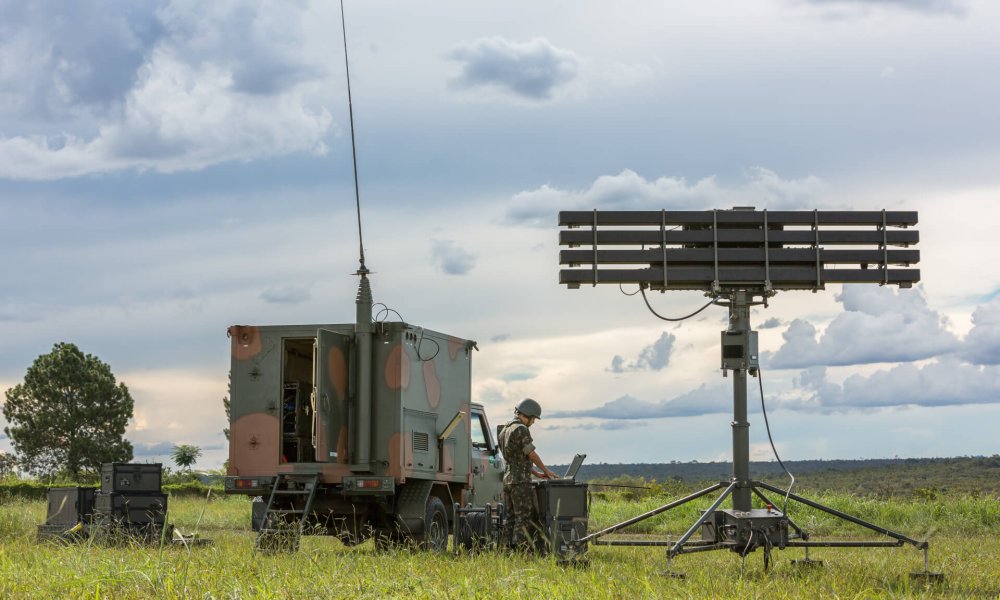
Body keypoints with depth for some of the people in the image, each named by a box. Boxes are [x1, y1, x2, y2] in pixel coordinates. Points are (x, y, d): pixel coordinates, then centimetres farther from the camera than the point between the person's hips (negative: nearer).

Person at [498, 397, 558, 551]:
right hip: (520, 481, -9)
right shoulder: (521, 429, -14)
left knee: (511, 517, 9)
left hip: (507, 478, 9)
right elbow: (532, 455, -9)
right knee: (525, 517, -6)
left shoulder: (505, 430, 17)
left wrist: (536, 473, 21)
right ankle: (520, 548, -10)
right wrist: (546, 470, 6)